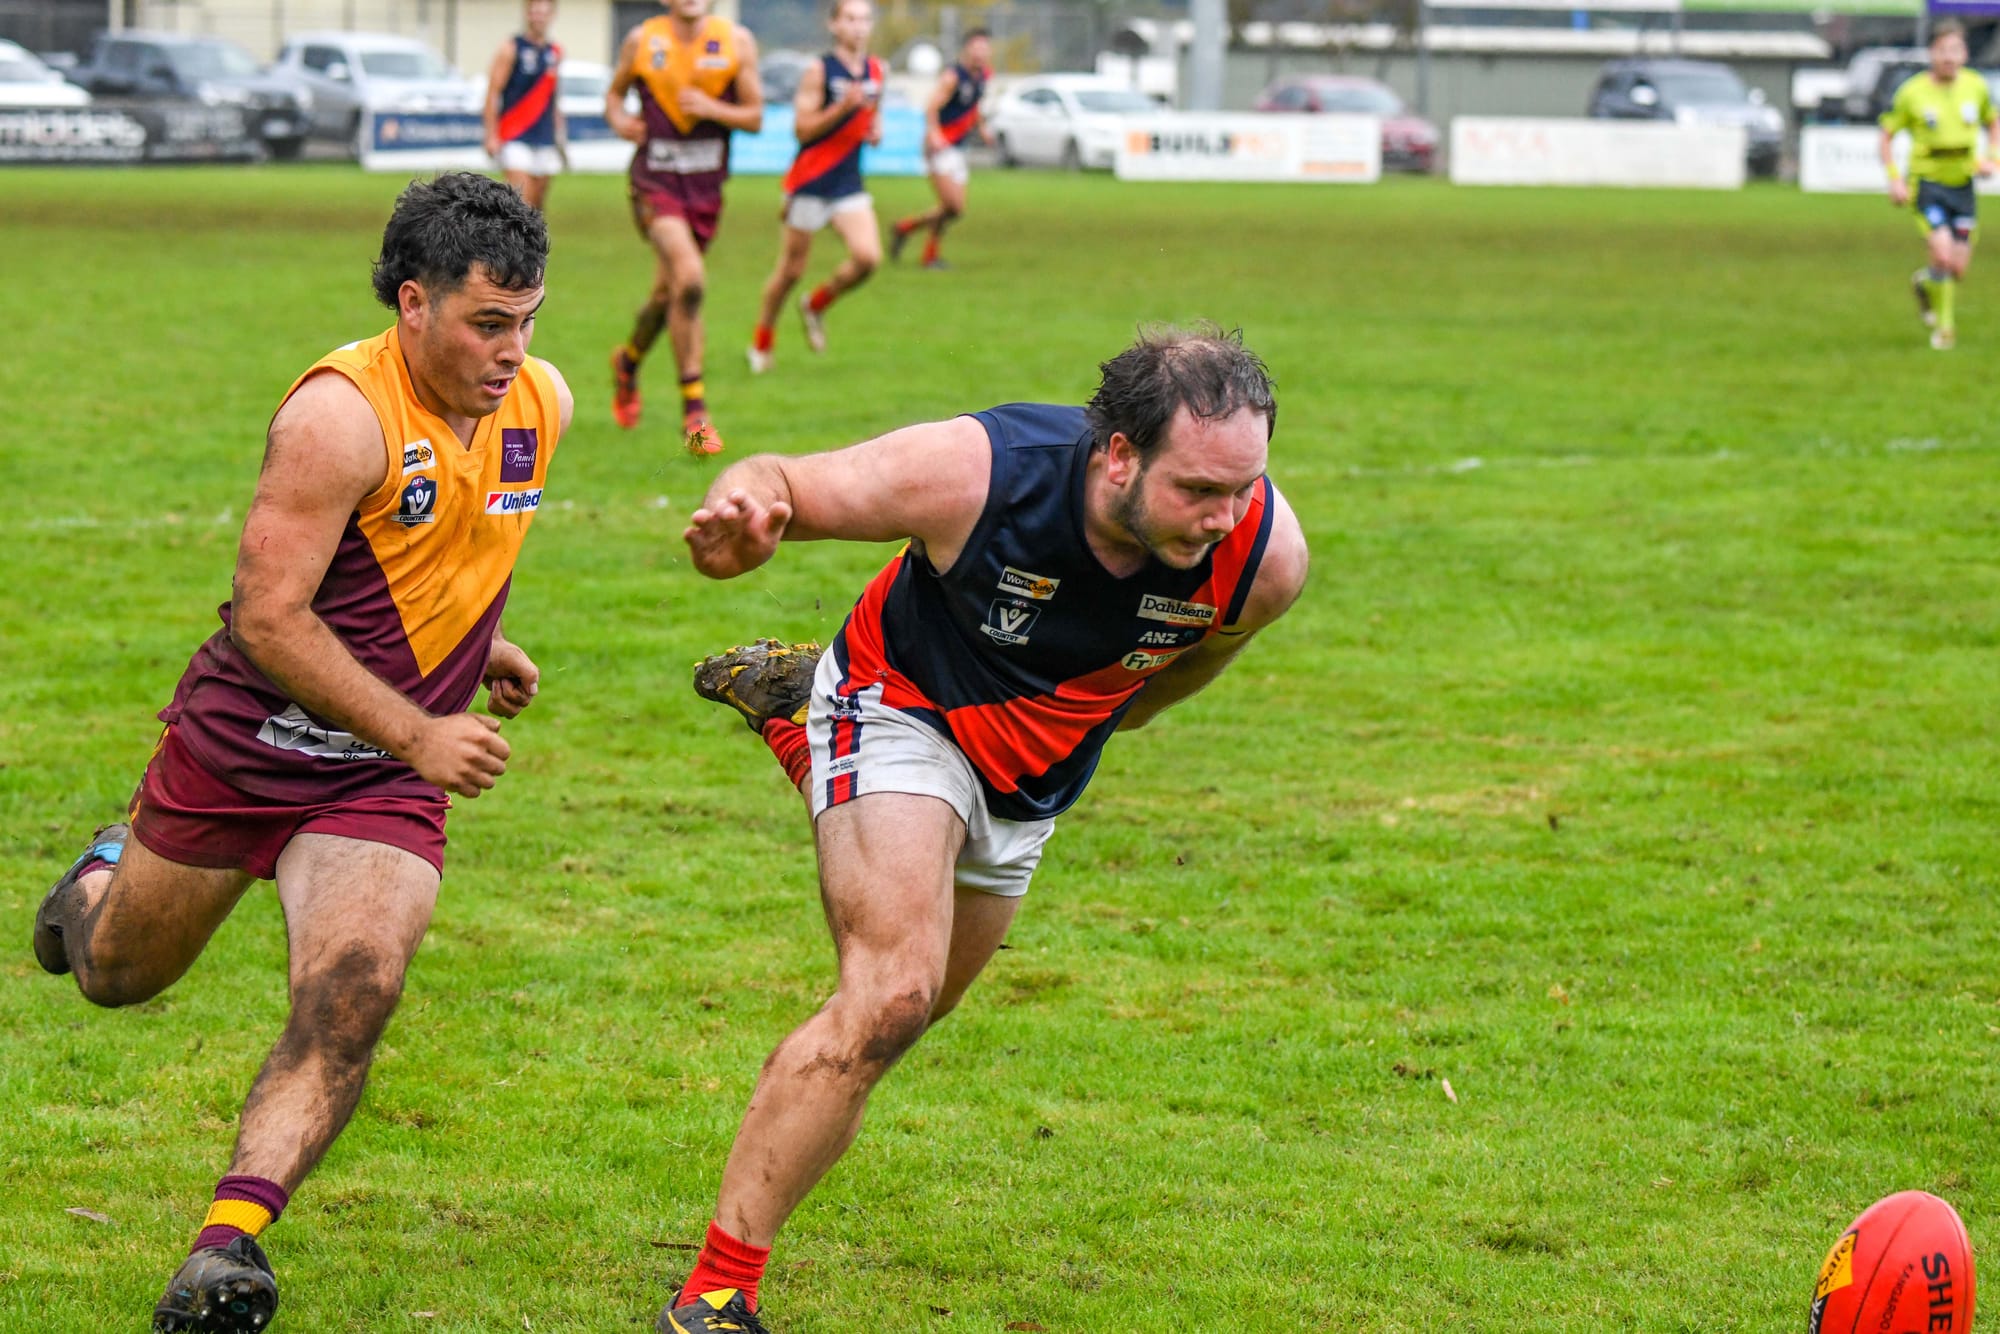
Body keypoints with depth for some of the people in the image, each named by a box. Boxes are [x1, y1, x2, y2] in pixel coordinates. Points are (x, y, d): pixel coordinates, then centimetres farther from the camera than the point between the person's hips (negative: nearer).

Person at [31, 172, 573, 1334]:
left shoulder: (543, 404, -3)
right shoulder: (340, 414, -24)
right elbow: (269, 617, -24)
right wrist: (416, 734, -25)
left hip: (384, 783, 3)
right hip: (240, 745, -3)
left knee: (349, 1007, -21)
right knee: (116, 975, 20)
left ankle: (230, 1240, -22)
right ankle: (109, 872, 54)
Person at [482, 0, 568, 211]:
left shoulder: (555, 53, 12)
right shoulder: (511, 49, -4)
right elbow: (493, 93, -7)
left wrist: (560, 133, 17)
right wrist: (491, 136, -13)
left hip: (544, 138, 6)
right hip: (515, 137, -6)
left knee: (538, 204, 7)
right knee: (521, 198, -17)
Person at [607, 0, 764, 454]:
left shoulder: (736, 41, 1)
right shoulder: (642, 41, -1)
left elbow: (755, 116, 3)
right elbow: (615, 91, 15)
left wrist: (713, 109, -15)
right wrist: (619, 119, -7)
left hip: (706, 186, 3)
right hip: (655, 181, -3)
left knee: (668, 294, 14)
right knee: (690, 280, -23)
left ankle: (629, 360, 48)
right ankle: (694, 409, -17)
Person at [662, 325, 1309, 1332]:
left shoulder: (1265, 557, -27)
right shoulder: (974, 474, -37)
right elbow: (779, 483, -23)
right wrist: (742, 515, -48)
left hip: (1031, 776, 6)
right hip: (906, 713, -5)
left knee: (907, 1012, 25)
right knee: (891, 997, -27)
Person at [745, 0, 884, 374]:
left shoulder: (876, 71, 8)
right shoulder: (819, 72, -10)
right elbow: (803, 129, -14)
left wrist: (876, 130, 4)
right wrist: (843, 107, -26)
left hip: (849, 184, 5)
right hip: (810, 183, -5)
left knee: (868, 257, -14)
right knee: (791, 270, 2)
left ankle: (816, 305, 14)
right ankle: (762, 343, 21)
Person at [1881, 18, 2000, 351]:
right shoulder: (1913, 92, -8)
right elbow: (1887, 134, 1)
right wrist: (1894, 179, -9)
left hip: (1963, 185, 3)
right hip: (1927, 182, -3)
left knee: (1958, 269, 2)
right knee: (1943, 254, -20)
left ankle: (1925, 281, 39)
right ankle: (1945, 326, 2)